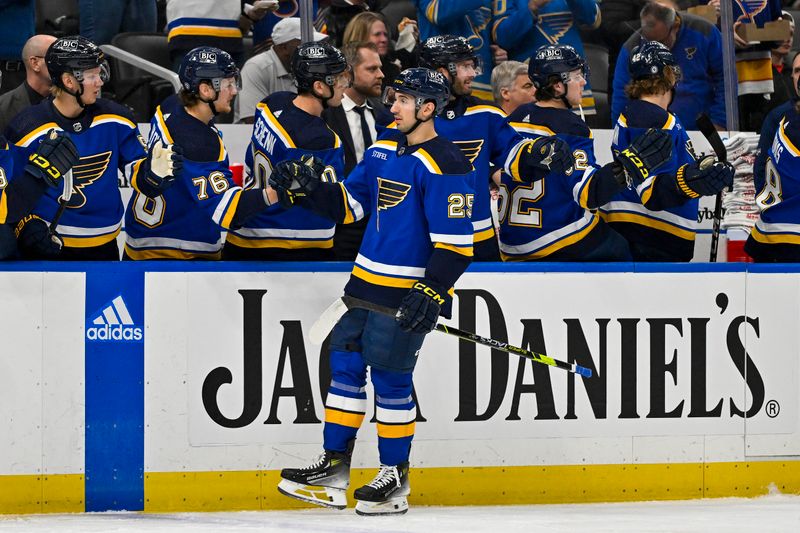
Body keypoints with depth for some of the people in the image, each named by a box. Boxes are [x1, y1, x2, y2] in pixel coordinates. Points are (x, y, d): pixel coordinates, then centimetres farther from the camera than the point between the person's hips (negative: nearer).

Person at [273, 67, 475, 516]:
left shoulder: (444, 164, -16)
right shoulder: (384, 151, 11)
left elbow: (455, 242, -19)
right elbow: (348, 204, 17)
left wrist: (431, 292, -26)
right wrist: (309, 187, 2)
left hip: (410, 289, -9)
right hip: (368, 278, 9)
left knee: (389, 377, -5)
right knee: (346, 364, 8)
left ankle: (396, 477, 8)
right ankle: (334, 468, 15)